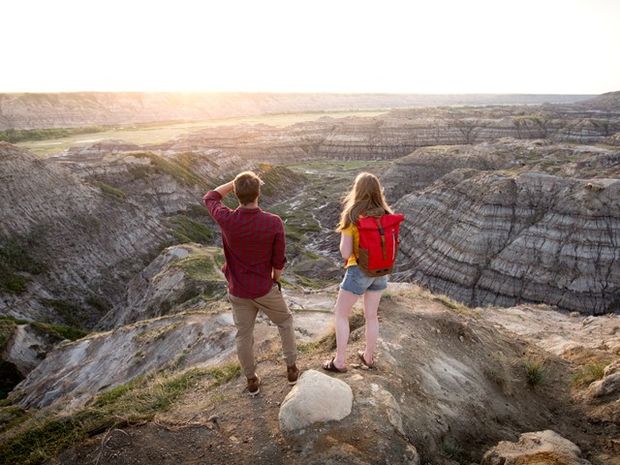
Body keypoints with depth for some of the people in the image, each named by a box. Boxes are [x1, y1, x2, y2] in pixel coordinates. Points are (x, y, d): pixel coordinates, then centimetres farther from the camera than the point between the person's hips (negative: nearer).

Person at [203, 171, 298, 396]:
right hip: (264, 289, -1)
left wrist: (235, 181, 2)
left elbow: (210, 198, 3)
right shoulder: (274, 222, -22)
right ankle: (291, 369, 33)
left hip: (238, 291, 1)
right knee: (285, 321, 24)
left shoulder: (226, 220, -21)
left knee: (243, 335, 18)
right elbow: (279, 261, -10)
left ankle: (252, 381, 34)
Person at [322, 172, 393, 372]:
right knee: (371, 315, 20)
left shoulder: (352, 218, -19)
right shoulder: (386, 215, -3)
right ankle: (368, 357, 36)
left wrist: (343, 232, -1)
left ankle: (340, 362, 18)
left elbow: (345, 253, -17)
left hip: (359, 271, -5)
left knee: (340, 313, 13)